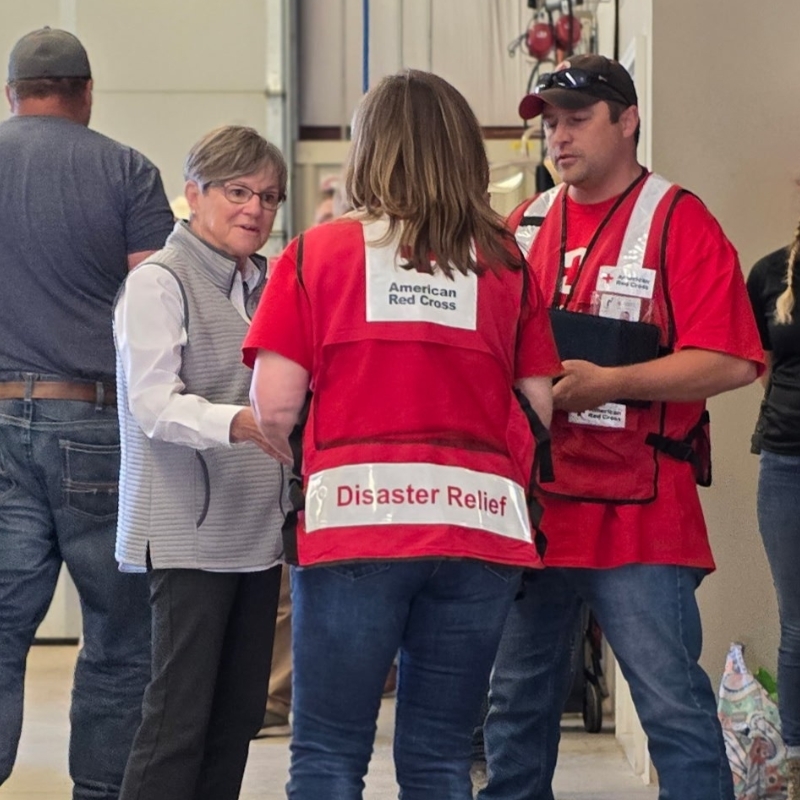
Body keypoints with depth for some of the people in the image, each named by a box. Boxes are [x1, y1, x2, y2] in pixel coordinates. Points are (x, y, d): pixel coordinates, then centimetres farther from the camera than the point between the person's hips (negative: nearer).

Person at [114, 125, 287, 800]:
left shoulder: (264, 285, 17)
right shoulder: (159, 283, -6)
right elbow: (152, 403, -17)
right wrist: (235, 423, -33)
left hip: (258, 531, 8)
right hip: (189, 533, -7)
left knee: (240, 715, 8)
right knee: (180, 714, -9)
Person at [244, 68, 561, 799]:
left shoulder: (318, 251, 3)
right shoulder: (503, 263, 9)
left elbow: (274, 406, -2)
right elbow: (545, 407, 7)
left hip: (353, 518, -2)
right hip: (480, 519, 2)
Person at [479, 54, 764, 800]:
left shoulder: (678, 223, -4)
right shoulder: (522, 228, 12)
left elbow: (729, 363, -12)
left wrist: (606, 383, -20)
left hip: (639, 517, -5)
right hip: (528, 508, 6)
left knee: (673, 705, -5)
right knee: (516, 705, 13)